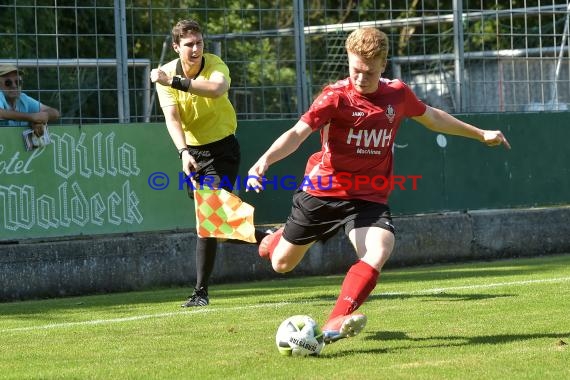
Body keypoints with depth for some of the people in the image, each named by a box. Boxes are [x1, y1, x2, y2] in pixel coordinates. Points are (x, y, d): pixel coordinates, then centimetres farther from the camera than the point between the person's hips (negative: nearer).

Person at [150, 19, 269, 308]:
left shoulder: (215, 65, -16)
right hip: (192, 151, 4)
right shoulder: (166, 74, -9)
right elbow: (172, 118, -21)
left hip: (222, 149, -4)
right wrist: (184, 152, -38)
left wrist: (175, 81, -48)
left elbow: (218, 88, -42)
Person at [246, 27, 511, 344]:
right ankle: (276, 239, 50)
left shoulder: (398, 94, -2)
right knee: (281, 264, 12)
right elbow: (298, 133, -29)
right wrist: (265, 160, -48)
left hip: (369, 198, 2)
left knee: (379, 251, -29)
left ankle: (336, 324, -33)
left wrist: (480, 134, 28)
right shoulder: (336, 97, -16)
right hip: (324, 191, -2)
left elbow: (431, 117, 20)